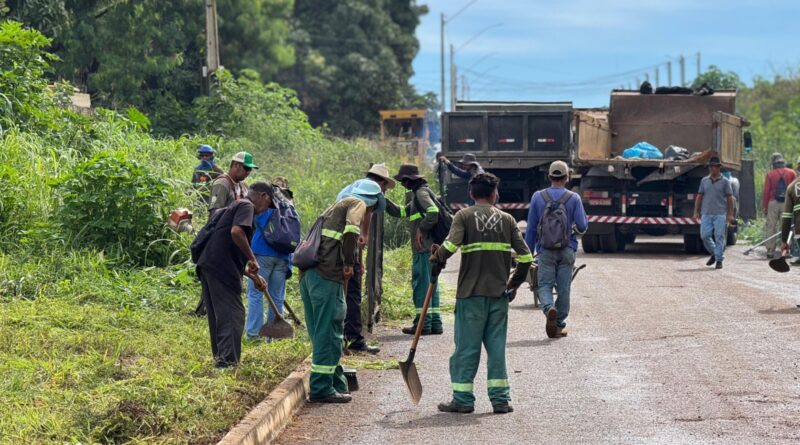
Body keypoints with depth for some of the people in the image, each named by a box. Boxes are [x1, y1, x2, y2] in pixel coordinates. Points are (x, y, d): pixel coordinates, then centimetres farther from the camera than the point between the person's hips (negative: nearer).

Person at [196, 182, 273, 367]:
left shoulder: (236, 206, 29)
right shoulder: (246, 206, -2)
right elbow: (236, 232, -24)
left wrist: (254, 276, 31)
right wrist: (252, 258, -14)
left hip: (208, 265, 10)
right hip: (222, 268, -10)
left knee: (218, 316, 15)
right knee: (232, 314, -6)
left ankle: (220, 358, 19)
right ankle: (228, 360, -10)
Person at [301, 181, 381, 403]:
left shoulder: (336, 206, 30)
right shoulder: (357, 204, 4)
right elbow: (351, 230, -16)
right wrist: (349, 264, -10)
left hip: (308, 273, 9)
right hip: (326, 275, -9)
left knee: (321, 332, 15)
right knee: (329, 332, -5)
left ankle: (336, 383, 24)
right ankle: (322, 388, -4)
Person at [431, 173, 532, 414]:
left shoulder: (464, 216, -2)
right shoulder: (507, 219, 6)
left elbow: (451, 244, -19)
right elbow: (525, 256, 2)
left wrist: (437, 259, 1)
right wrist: (514, 283, 15)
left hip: (471, 293, -2)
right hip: (499, 294, 2)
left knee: (467, 346, 2)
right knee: (496, 346, 8)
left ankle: (463, 399, 5)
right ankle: (500, 399, 7)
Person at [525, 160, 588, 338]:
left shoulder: (537, 197, -1)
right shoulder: (574, 198, -4)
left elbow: (531, 228, 2)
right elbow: (582, 226, -4)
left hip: (545, 250, 0)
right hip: (567, 250, 0)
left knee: (545, 285, 2)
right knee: (563, 288, 8)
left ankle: (549, 309, -28)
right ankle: (559, 325, 13)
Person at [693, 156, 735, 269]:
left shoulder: (725, 182, 3)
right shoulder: (704, 181, 12)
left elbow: (730, 198, 2)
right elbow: (699, 197, 14)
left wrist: (730, 214, -3)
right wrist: (696, 211, 8)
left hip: (720, 214, -3)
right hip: (706, 214, 3)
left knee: (719, 237, -4)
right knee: (705, 235, -3)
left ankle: (719, 260, 3)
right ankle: (714, 254, 20)